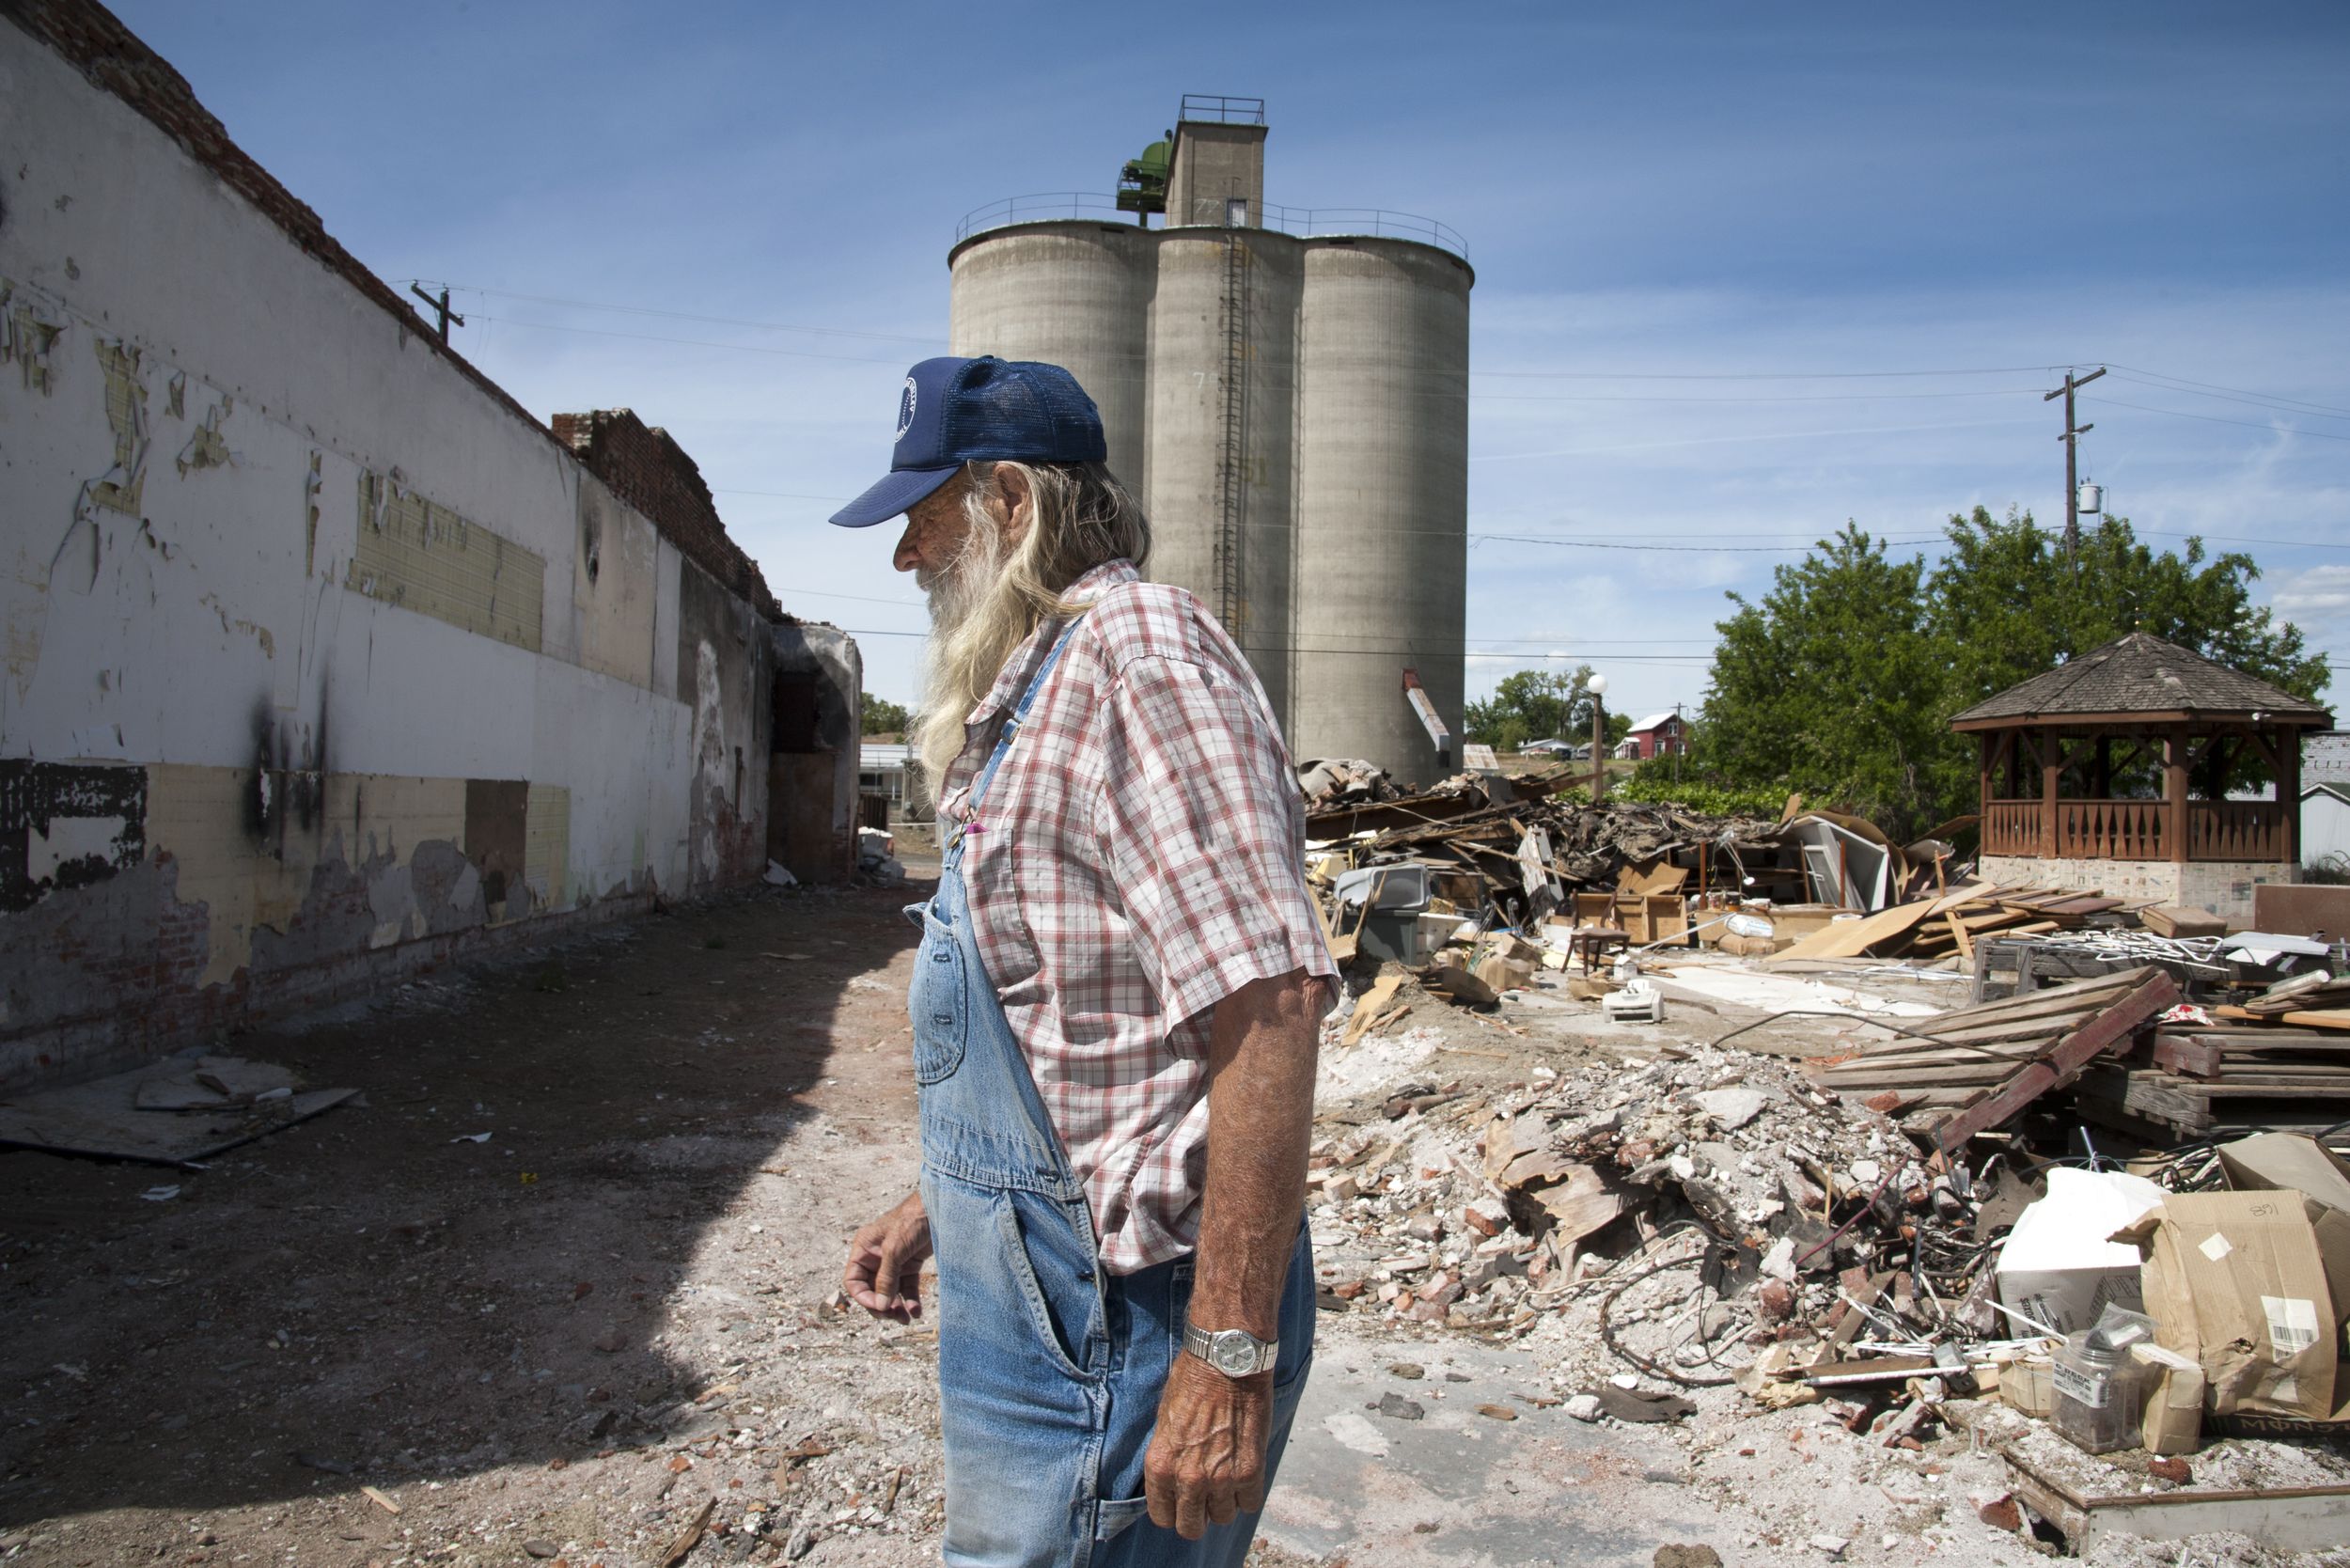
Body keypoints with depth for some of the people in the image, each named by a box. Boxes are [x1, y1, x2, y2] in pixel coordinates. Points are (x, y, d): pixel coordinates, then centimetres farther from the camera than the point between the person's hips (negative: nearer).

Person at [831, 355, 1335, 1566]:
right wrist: (937, 1206, 22)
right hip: (1037, 1300, 10)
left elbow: (1268, 1005, -27)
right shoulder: (1035, 692, 15)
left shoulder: (1135, 652, -18)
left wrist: (1231, 1358, -26)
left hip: (1118, 1328, -10)